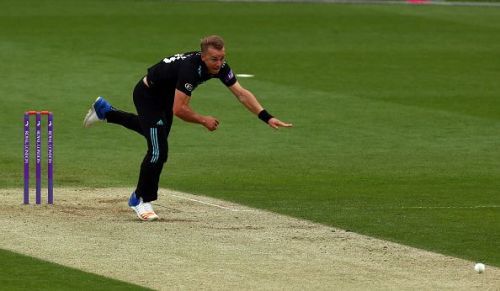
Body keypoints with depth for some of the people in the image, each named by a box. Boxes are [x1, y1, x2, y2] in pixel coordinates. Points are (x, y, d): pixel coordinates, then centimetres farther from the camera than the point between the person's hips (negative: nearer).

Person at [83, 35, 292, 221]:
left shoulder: (220, 67, -19)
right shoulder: (190, 68, -41)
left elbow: (241, 94, -19)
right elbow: (179, 109, -42)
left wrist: (266, 117, -29)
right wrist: (203, 120, -31)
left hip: (165, 96, 9)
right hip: (147, 95, -9)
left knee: (156, 131, 34)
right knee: (158, 151, -16)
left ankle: (104, 111, 54)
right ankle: (141, 200, 4)